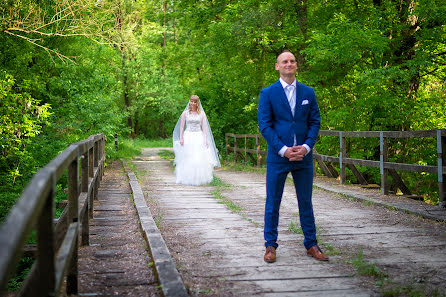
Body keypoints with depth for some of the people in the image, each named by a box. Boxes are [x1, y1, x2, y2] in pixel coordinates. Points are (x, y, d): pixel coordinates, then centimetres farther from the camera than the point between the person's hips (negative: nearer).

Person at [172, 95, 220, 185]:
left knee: (200, 158, -6)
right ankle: (187, 179, 2)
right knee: (187, 159, -4)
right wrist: (181, 138, -5)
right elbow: (181, 126, 4)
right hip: (188, 136, -1)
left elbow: (205, 127, 5)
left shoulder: (202, 114, 6)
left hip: (199, 137, 1)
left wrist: (206, 139, -3)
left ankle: (199, 179, 2)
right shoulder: (185, 113, 5)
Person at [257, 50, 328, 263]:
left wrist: (306, 146, -9)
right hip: (277, 157, -2)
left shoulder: (308, 92, 9)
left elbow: (315, 122, 7)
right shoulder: (268, 93, -1)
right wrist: (283, 149, -14)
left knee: (306, 201, 10)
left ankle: (311, 245, 20)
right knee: (273, 202, 4)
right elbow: (264, 125, -6)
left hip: (303, 156, 3)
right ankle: (270, 246, 16)